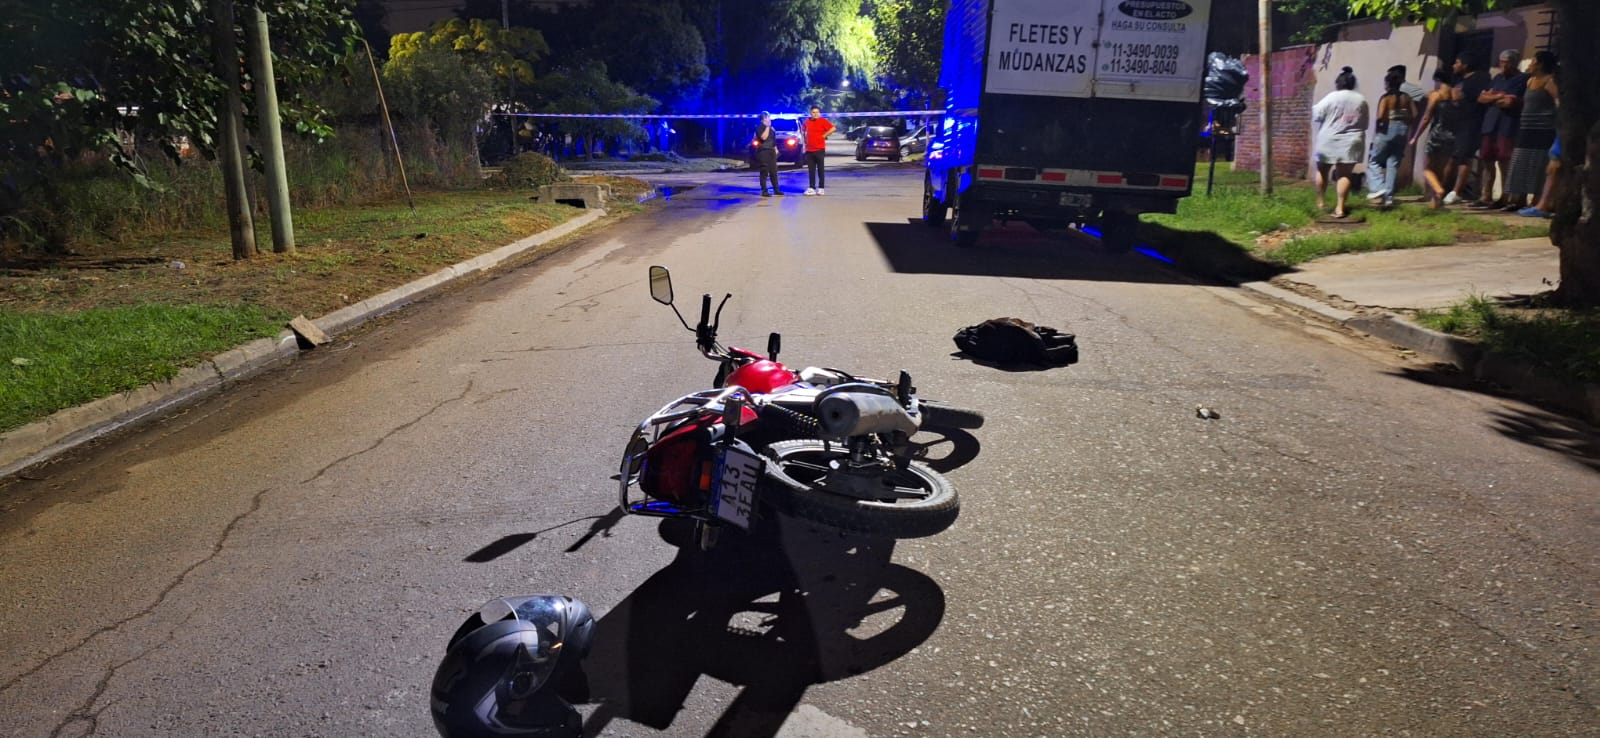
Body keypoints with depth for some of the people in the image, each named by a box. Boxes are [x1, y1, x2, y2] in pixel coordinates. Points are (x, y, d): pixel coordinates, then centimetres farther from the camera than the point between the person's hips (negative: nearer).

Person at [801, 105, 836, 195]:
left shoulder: (823, 121, -5)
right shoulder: (807, 121, 9)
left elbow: (832, 128, -12)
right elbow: (804, 130, 28)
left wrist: (824, 135, -7)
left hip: (819, 149, -4)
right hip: (809, 149, 4)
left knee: (820, 169, 2)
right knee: (811, 170, 4)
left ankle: (821, 188, 5)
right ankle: (812, 188, 7)